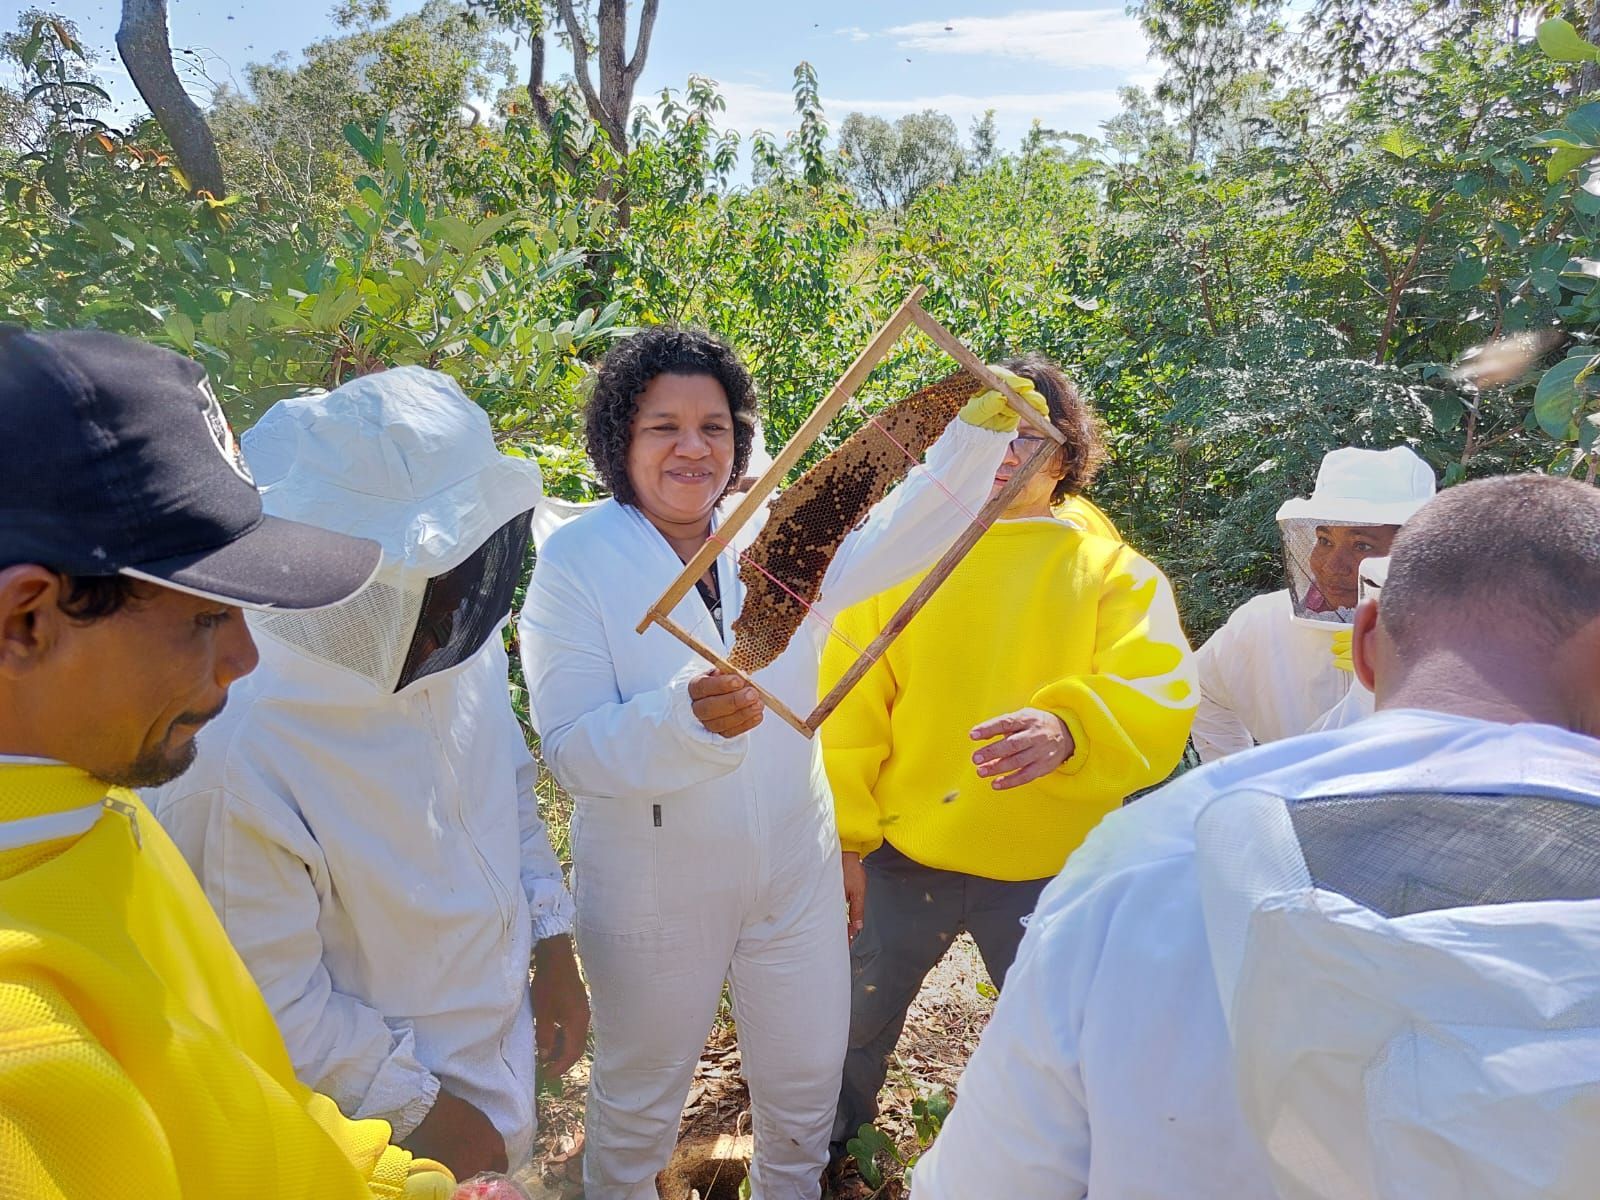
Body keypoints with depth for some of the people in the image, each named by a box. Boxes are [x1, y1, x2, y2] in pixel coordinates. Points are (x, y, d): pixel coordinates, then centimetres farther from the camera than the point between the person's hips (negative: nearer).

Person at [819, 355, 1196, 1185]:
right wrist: (845, 835, -5)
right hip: (902, 858, 2)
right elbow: (849, 710, -1)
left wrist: (1069, 729, -37)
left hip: (1050, 871, -1)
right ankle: (826, 1148, 52)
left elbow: (1159, 698, -18)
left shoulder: (1113, 572, -3)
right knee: (855, 1023, 22)